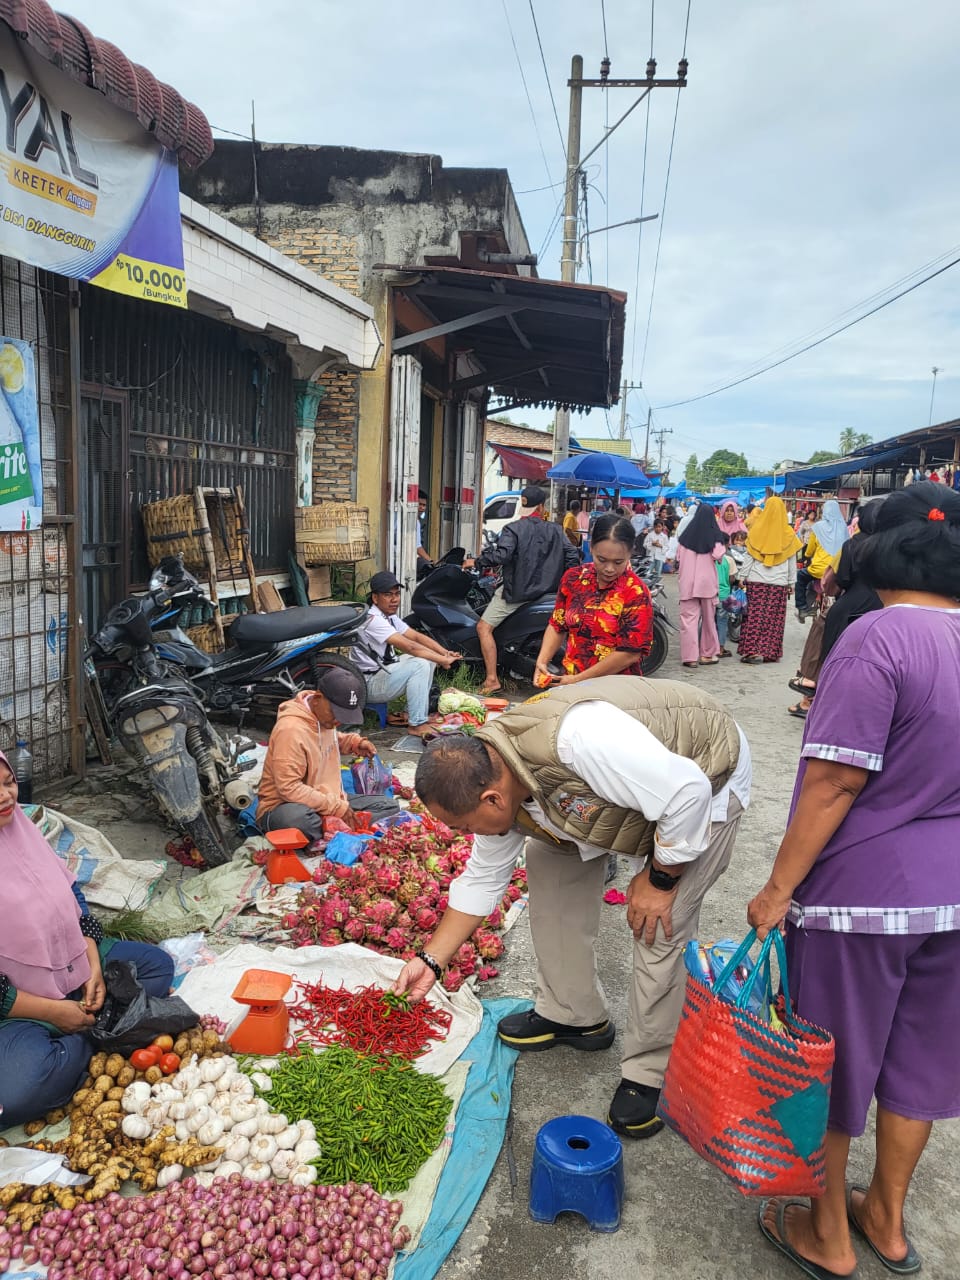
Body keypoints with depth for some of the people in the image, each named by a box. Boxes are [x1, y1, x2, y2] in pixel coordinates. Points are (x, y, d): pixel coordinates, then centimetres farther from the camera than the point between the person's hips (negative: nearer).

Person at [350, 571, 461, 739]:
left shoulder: (390, 617, 9)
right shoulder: (373, 620, -23)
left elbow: (417, 636, 6)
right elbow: (409, 646, -28)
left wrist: (445, 653, -9)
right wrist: (443, 660, -24)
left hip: (382, 671, 10)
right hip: (368, 684, -10)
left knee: (429, 658, 8)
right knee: (420, 665, -25)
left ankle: (412, 714, 8)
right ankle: (417, 724, -19)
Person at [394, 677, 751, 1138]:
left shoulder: (572, 738, -42)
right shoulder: (489, 779, -13)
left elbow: (687, 792, -36)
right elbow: (482, 879, 1)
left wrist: (659, 879, -23)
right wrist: (431, 960, 2)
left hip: (703, 776, -7)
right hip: (622, 784, 8)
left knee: (660, 927, -14)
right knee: (550, 863, 4)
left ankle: (648, 1073, 8)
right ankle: (573, 1015, 20)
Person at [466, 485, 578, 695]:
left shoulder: (513, 529, -9)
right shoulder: (555, 530, 5)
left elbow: (500, 556, -23)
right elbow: (572, 556, 3)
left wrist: (476, 562, -8)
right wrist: (558, 579, 15)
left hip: (515, 591, -6)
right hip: (545, 589, 6)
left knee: (484, 628, -3)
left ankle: (491, 679, -12)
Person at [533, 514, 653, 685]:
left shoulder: (636, 593, -13)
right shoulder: (573, 578, 1)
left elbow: (630, 653, -17)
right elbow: (557, 626, 9)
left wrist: (579, 680, -18)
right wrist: (542, 661, -7)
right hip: (568, 682, 3)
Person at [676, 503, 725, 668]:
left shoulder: (686, 534, 2)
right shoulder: (714, 535, -5)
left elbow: (678, 557, 7)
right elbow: (717, 556, -12)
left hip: (688, 581, 1)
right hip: (707, 580, -1)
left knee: (689, 617, 1)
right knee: (709, 617, 12)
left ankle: (689, 656, -4)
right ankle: (707, 654, 17)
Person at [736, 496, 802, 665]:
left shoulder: (757, 530, -3)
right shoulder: (788, 534, 1)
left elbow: (748, 556, 1)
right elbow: (792, 562, 8)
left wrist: (743, 576, 8)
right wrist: (792, 582, 16)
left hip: (757, 580, -1)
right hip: (779, 582, 1)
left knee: (755, 615, 1)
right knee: (775, 618, 5)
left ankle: (753, 651, -5)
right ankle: (771, 652, 7)